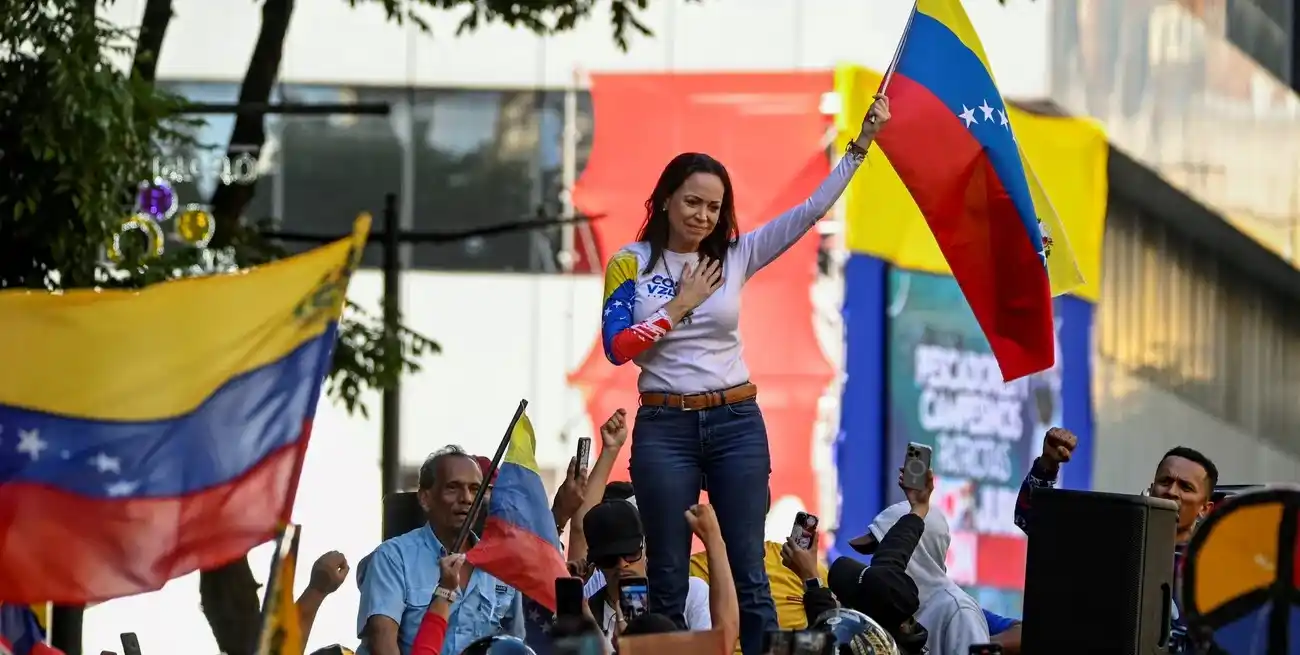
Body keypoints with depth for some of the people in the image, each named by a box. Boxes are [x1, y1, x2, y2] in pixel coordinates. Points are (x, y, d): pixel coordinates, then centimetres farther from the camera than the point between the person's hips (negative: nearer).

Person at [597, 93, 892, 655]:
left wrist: (863, 143, -3)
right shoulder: (630, 263, -1)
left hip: (737, 424, 2)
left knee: (747, 572, 2)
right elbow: (617, 348, -9)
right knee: (668, 577, 3)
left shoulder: (735, 257, 4)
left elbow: (811, 210, 1)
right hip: (664, 428, -2)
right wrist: (680, 306, -9)